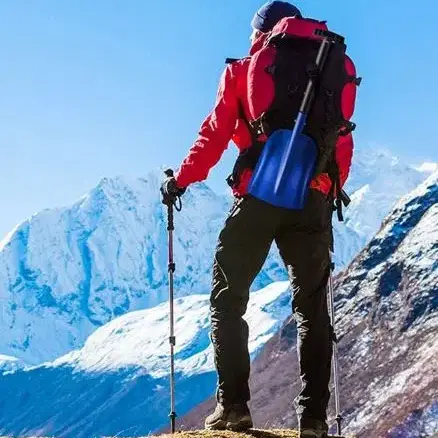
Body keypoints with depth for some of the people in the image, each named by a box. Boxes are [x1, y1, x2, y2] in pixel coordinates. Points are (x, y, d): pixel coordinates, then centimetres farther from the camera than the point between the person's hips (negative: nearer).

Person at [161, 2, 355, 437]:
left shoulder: (242, 72, 6)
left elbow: (215, 133, 1)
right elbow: (343, 145, 11)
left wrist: (182, 179, 12)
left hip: (258, 197, -2)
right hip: (313, 200, 2)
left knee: (227, 299, 11)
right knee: (312, 308, 9)